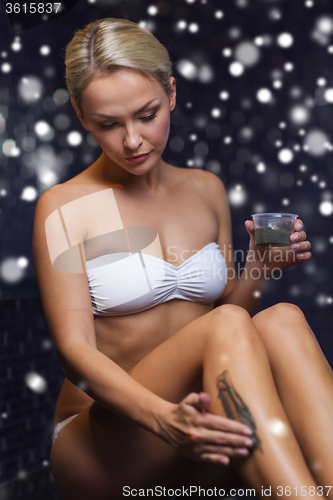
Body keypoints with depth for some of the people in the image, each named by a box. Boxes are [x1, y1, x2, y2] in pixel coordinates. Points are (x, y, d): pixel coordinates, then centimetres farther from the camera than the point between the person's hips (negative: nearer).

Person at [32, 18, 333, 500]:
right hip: (100, 449, -4)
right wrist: (163, 418, -31)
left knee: (282, 321, -26)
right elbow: (74, 349, -14)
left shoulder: (207, 190, 10)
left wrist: (259, 266, -7)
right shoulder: (63, 207, -5)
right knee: (223, 328, -32)